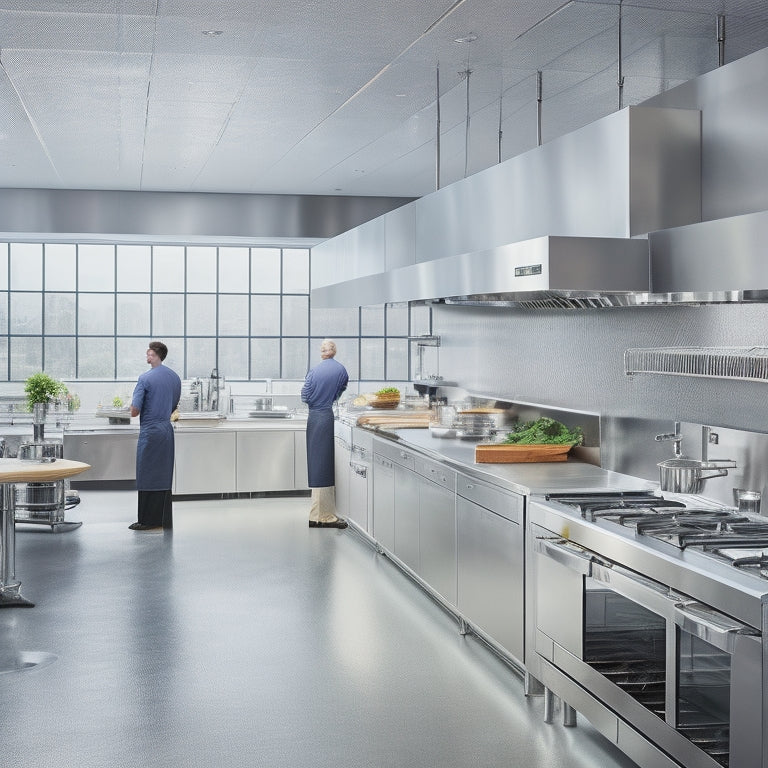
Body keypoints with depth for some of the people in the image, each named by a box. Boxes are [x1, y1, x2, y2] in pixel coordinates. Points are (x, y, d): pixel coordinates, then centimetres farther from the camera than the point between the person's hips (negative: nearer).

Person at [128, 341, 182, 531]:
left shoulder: (145, 378, -13)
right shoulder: (175, 377, 8)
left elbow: (134, 411, -13)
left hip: (150, 432, -7)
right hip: (167, 430, 7)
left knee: (147, 476, -1)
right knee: (164, 476, 10)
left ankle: (148, 520, 2)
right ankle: (165, 519, 12)